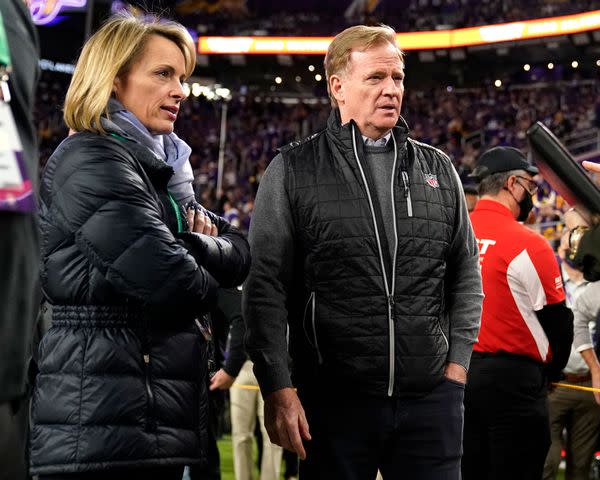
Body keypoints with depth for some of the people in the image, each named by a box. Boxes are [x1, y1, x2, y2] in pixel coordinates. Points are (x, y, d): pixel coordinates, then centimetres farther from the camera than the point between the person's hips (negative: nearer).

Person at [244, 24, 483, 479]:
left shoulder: (438, 169, 12)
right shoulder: (293, 170, 1)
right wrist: (277, 388, -10)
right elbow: (266, 287, -3)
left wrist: (457, 364, 6)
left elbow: (466, 275, 16)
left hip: (431, 396, 3)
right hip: (334, 397, -3)